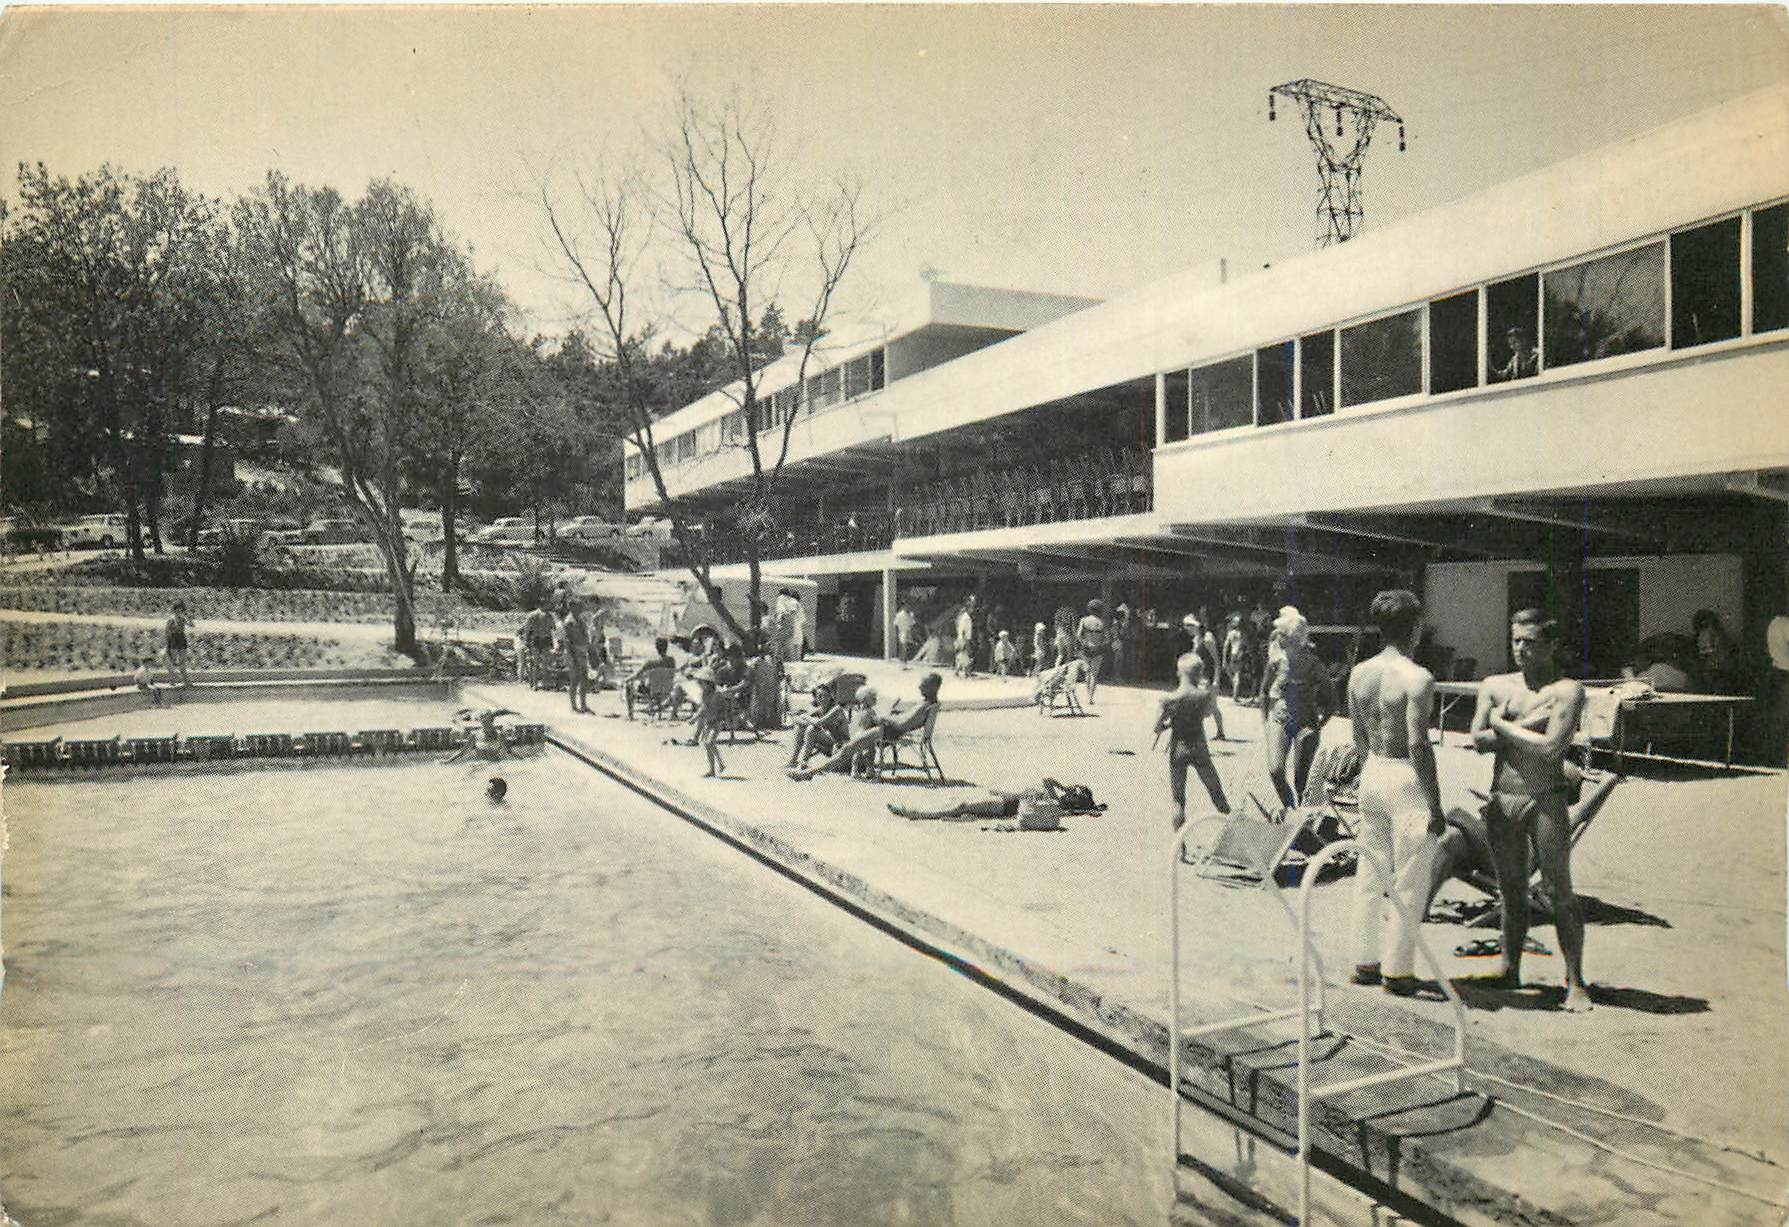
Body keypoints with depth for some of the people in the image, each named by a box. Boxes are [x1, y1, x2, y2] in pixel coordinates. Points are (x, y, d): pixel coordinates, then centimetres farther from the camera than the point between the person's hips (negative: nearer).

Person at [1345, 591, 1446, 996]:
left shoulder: (1359, 673, 4)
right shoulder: (1417, 678, -17)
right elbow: (1418, 745, -20)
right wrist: (1436, 805, -14)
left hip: (1372, 774, 7)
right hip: (1406, 780, -7)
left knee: (1370, 874, 16)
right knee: (1409, 882, 5)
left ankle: (1364, 961, 25)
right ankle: (1397, 969, 13)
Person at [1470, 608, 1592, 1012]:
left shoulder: (1566, 690, -5)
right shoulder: (1495, 686, 9)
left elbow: (1551, 748, -17)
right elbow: (1478, 742, -2)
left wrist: (1504, 725, -7)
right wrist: (1528, 727, -10)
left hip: (1546, 801, -4)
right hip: (1501, 800, 4)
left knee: (1559, 892, 0)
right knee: (1511, 891, 12)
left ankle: (1575, 982, 8)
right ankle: (1509, 970, 23)